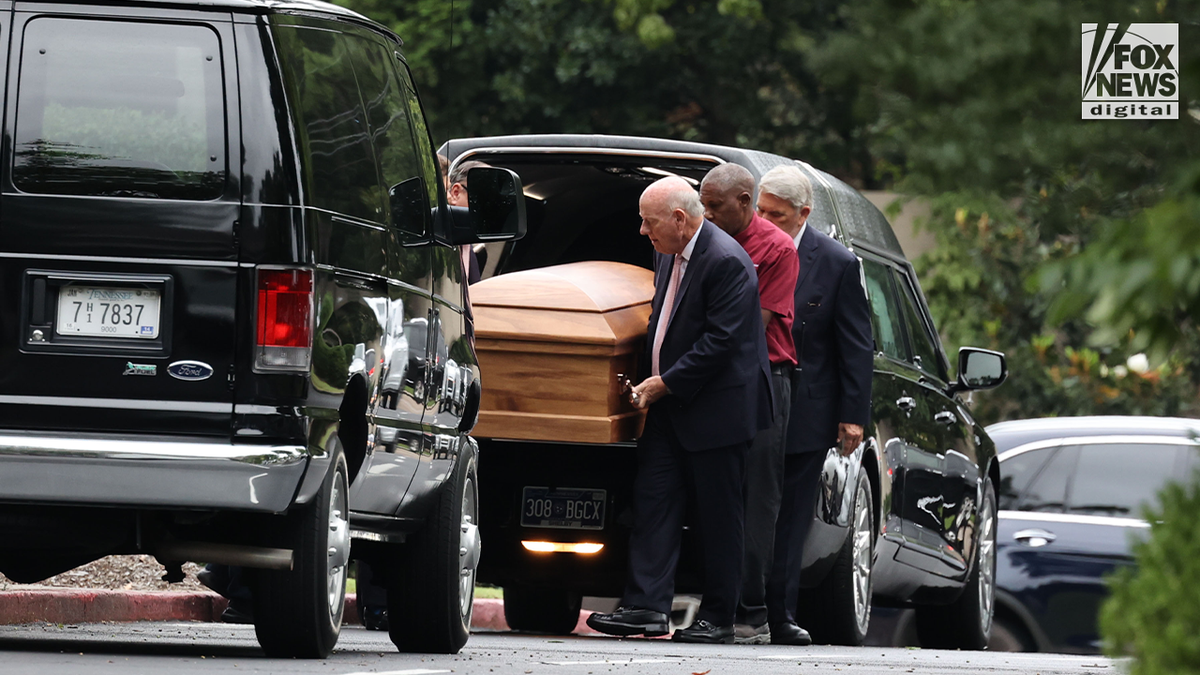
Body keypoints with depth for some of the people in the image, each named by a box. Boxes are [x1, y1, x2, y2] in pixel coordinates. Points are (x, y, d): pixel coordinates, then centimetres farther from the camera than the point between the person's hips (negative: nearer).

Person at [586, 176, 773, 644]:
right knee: (653, 500, 1)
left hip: (716, 411, -9)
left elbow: (721, 341, -21)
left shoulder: (726, 262, -18)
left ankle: (717, 618, 5)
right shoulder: (668, 254, 11)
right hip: (670, 403, 9)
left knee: (718, 514, -1)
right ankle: (646, 606, -2)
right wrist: (648, 383, 10)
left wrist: (665, 384, -17)